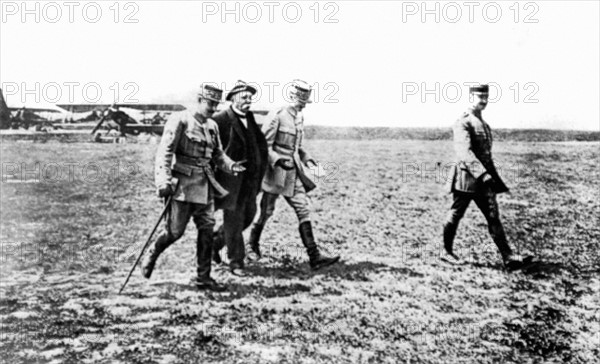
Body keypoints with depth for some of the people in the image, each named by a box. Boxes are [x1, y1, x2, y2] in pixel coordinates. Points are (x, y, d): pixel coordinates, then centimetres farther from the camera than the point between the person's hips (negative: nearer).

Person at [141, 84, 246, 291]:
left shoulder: (212, 126, 12)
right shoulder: (180, 121, -9)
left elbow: (218, 155, 20)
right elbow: (164, 152, -14)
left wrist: (231, 166, -1)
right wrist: (164, 182, -22)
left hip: (205, 185, 7)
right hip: (183, 183, -6)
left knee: (207, 231, 3)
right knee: (175, 231, -2)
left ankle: (203, 277, 12)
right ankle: (151, 257, 27)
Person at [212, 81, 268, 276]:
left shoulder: (250, 118, 11)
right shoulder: (220, 119, -11)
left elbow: (261, 142, 18)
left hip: (250, 177, 7)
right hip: (230, 177, -7)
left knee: (248, 215, 13)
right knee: (234, 218, -1)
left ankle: (216, 241, 33)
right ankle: (236, 261, 11)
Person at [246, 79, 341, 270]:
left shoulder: (300, 117, 10)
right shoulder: (278, 116, -14)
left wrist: (306, 157, 7)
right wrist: (278, 160, -26)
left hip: (293, 172, 7)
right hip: (276, 170, -7)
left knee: (303, 210, -1)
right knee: (267, 210, 8)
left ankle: (314, 256, -3)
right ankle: (253, 240, 37)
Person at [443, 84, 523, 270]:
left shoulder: (484, 124, 18)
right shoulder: (463, 122, -11)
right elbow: (464, 152, -24)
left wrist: (489, 175, 22)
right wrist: (482, 174, -32)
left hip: (484, 177, 8)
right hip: (466, 176, -8)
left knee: (493, 216, 0)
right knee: (455, 215, 5)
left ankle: (508, 256, -4)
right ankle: (447, 252, 21)